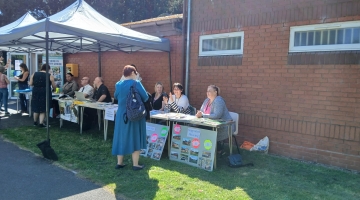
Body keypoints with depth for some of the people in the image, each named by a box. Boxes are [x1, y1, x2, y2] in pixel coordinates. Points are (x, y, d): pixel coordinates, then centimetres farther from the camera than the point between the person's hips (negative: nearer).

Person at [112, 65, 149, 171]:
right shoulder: (136, 83, -13)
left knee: (121, 137, 13)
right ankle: (135, 164, 9)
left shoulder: (118, 85, 4)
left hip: (121, 115, 5)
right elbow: (145, 97, -14)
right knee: (135, 138, 4)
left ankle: (119, 163, 20)